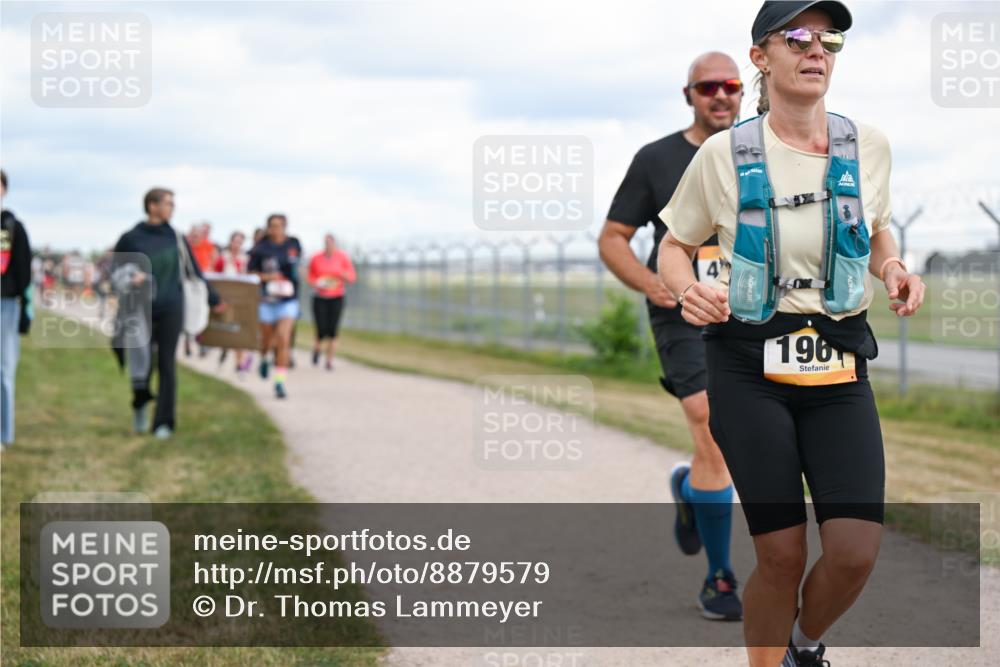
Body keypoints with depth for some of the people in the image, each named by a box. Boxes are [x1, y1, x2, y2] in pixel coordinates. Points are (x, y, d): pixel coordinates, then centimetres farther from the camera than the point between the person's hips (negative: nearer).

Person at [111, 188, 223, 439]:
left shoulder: (176, 239, 5)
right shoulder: (131, 238, -1)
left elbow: (194, 271, 15)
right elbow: (116, 269, 8)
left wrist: (213, 299, 22)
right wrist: (130, 279, -14)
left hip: (170, 310, 1)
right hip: (141, 310, -1)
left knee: (167, 365, -1)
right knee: (141, 364, -1)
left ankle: (164, 422, 6)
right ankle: (140, 405, 29)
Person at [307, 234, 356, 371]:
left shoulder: (342, 257, -3)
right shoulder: (316, 258, -2)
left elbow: (352, 276, 1)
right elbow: (311, 277, 10)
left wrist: (344, 275, -20)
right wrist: (317, 284, -10)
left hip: (336, 298, 0)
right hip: (320, 298, 0)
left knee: (332, 331, -6)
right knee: (322, 331, -6)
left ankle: (330, 360, 7)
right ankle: (317, 349, 28)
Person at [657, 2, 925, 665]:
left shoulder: (868, 146, 3)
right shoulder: (725, 153, -4)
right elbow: (675, 247, 9)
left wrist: (894, 270, 0)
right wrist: (689, 289, -13)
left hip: (838, 363, 2)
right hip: (749, 365, -2)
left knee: (857, 552, -10)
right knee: (782, 555, -5)